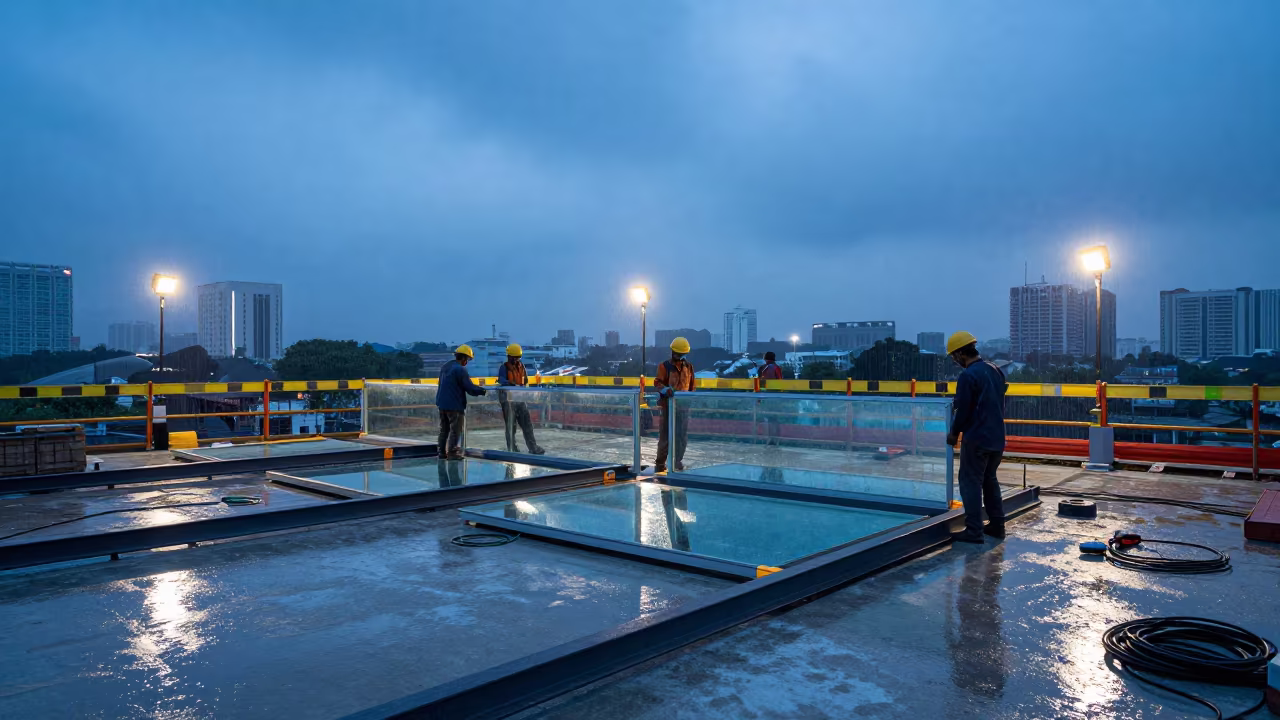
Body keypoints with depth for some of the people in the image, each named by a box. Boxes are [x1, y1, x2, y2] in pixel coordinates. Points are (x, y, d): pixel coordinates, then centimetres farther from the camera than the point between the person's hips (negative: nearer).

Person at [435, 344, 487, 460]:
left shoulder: (444, 367, 10)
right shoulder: (460, 369, -17)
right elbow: (470, 387, -17)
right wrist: (482, 391, -1)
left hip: (442, 403, 8)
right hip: (455, 405, -8)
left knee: (444, 429, 16)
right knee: (456, 430, 1)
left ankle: (442, 452, 19)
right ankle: (452, 453, 2)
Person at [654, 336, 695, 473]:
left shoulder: (689, 366, 10)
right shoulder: (665, 366, -3)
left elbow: (692, 385, 18)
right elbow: (657, 382, -13)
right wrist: (665, 389, -32)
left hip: (684, 405, 4)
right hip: (669, 404, -4)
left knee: (682, 436, 7)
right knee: (666, 435, 0)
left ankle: (678, 461, 19)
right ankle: (660, 463, 8)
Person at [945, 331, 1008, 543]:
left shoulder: (968, 375, -17)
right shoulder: (995, 370, 9)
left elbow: (963, 410, -15)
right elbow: (998, 404, 16)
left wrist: (954, 433, -1)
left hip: (976, 438, -8)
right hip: (997, 438, 8)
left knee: (971, 482, -1)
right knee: (990, 480, 19)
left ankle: (974, 531, 1)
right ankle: (997, 525, 23)